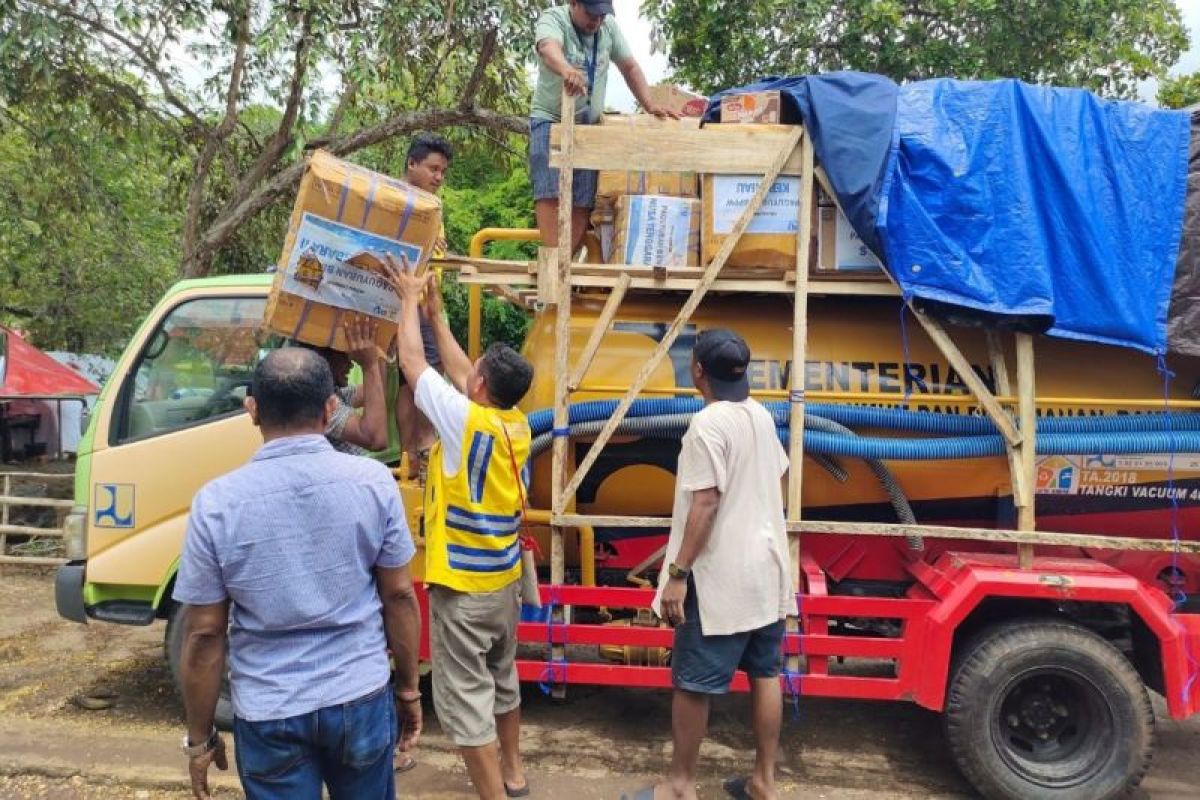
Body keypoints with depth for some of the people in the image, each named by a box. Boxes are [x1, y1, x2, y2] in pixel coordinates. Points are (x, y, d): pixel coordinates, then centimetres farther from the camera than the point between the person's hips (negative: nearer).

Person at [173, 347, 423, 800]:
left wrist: (199, 738, 6)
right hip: (361, 699, 1)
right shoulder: (373, 481, -11)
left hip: (269, 715, -1)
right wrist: (409, 689, 9)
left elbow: (204, 633, -7)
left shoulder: (217, 502, -12)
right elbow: (399, 596, -4)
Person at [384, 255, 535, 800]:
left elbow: (412, 361, -11)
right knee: (502, 682, 24)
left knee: (465, 702, 3)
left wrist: (410, 299, 3)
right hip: (505, 581, 8)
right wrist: (436, 315, 20)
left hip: (462, 588, -8)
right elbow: (460, 374, 13)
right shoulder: (518, 425, -1)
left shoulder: (466, 421, -21)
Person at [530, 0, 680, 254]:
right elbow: (549, 47, -33)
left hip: (589, 125, 5)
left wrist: (649, 105, 1)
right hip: (551, 119, -5)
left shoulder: (609, 26, 6)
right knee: (550, 192, -18)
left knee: (583, 200, -3)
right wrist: (567, 70, -55)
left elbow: (630, 67, 12)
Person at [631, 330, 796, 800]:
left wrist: (678, 573, -18)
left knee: (691, 683, 4)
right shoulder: (761, 416, 8)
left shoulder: (709, 423, -18)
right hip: (766, 566, 9)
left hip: (721, 577, -9)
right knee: (765, 674, 15)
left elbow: (705, 503, -22)